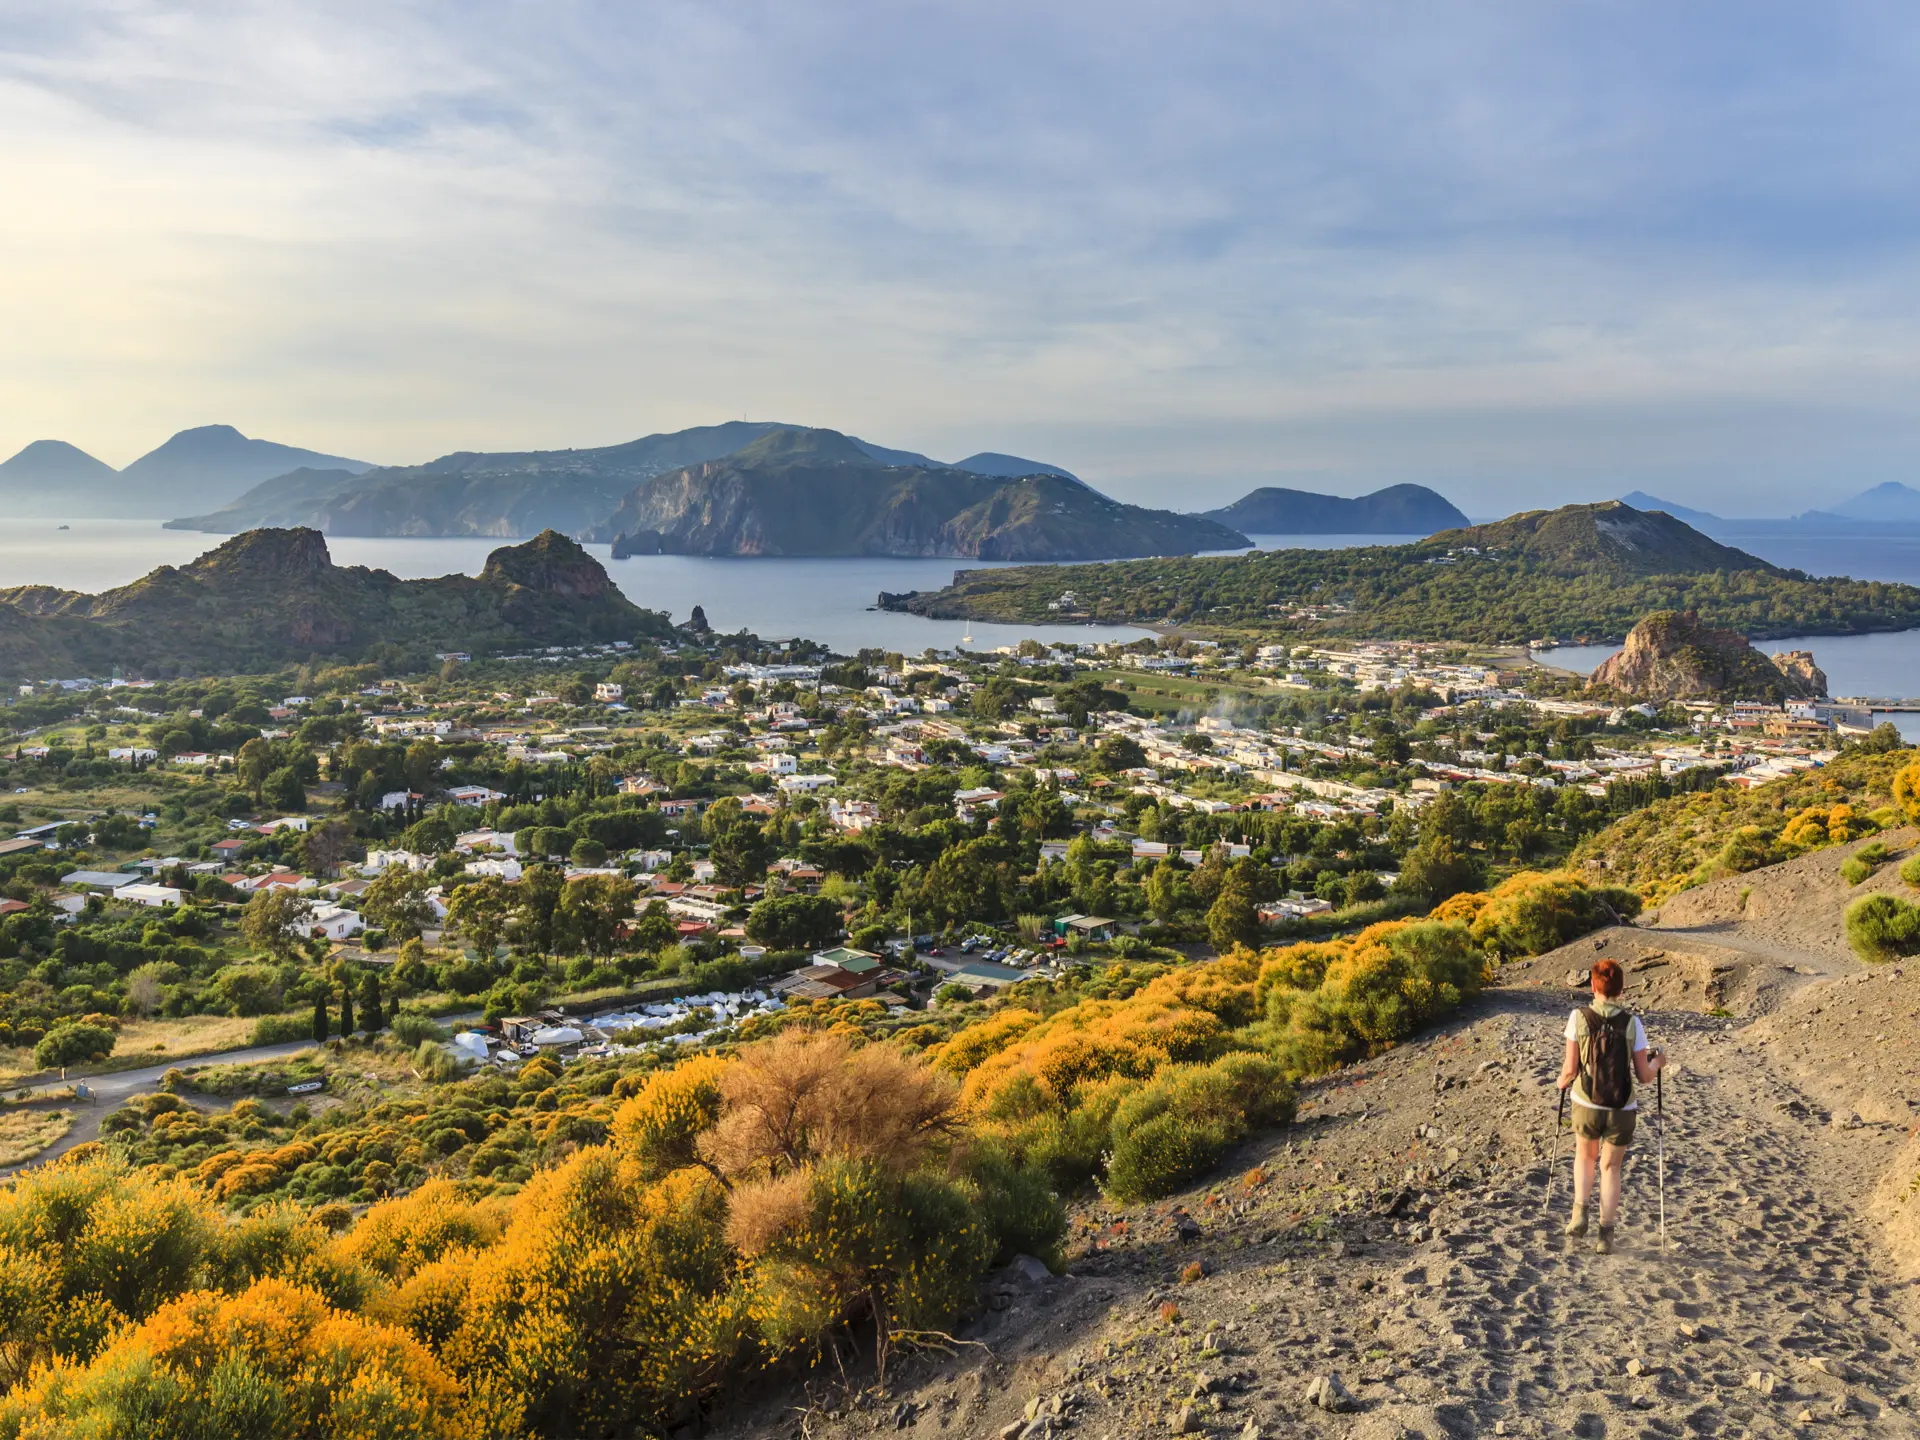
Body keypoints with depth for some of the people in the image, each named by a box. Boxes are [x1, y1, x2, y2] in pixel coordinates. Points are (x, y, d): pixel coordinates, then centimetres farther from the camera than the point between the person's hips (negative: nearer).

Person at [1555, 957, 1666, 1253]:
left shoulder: (1578, 1018, -13)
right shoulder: (1632, 1024, -11)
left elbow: (1571, 1070, -12)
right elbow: (1644, 1077, -6)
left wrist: (1562, 1080, 11)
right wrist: (1658, 1063, 15)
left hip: (1586, 1106, 0)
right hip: (1622, 1110, 0)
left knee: (1585, 1155, 27)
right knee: (1611, 1167, 19)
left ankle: (1580, 1214, 13)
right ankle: (1606, 1234, 16)